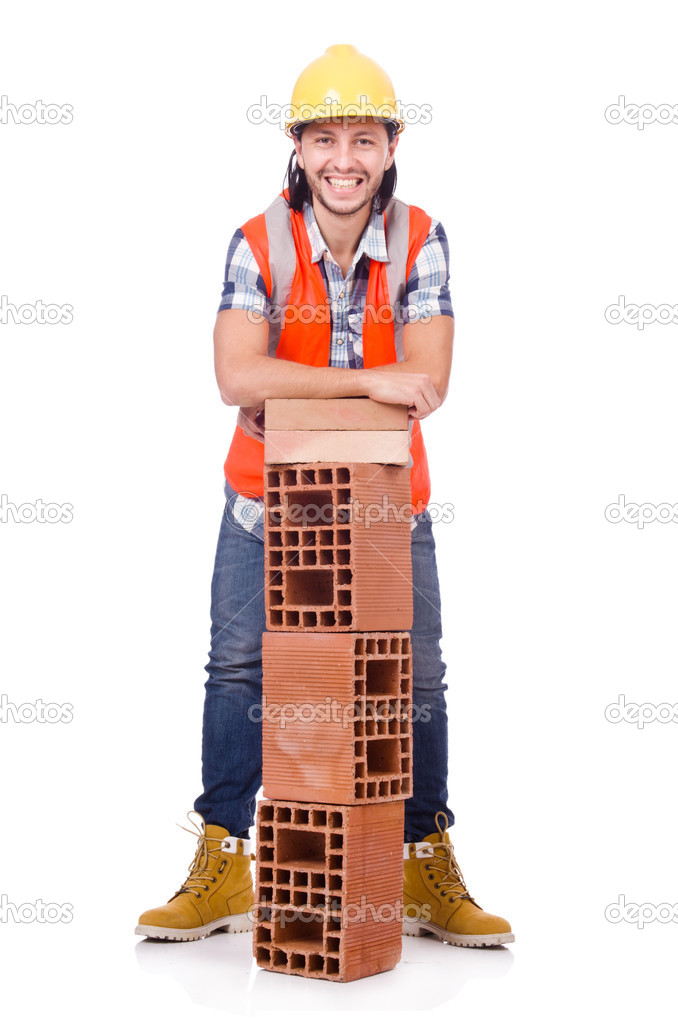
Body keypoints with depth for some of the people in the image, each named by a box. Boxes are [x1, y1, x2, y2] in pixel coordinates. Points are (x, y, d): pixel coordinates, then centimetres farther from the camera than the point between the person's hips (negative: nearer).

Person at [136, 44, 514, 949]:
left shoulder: (422, 241, -9)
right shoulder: (257, 244, -11)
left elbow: (428, 383, -19)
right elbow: (237, 377, -26)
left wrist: (288, 390, -23)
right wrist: (369, 380, -32)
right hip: (268, 502, 0)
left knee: (417, 681, 3)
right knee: (238, 670, 3)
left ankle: (429, 872, 20)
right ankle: (222, 867, 18)